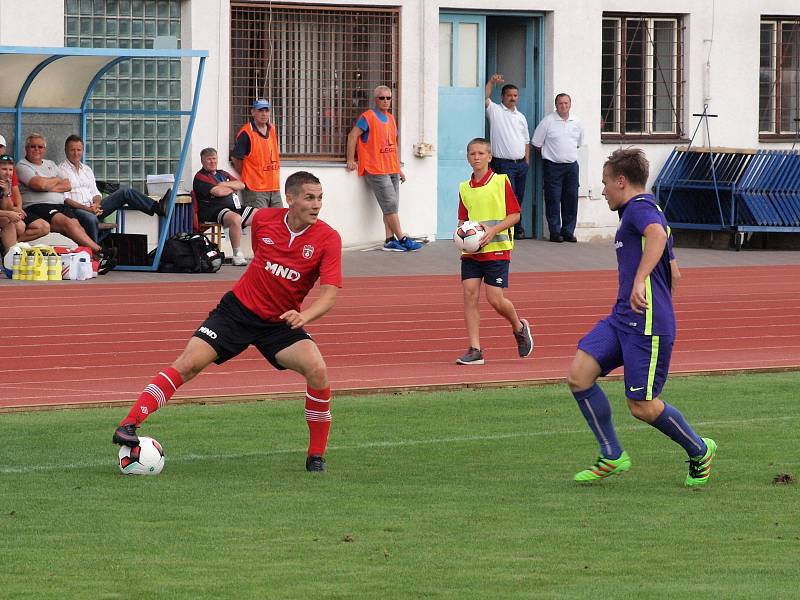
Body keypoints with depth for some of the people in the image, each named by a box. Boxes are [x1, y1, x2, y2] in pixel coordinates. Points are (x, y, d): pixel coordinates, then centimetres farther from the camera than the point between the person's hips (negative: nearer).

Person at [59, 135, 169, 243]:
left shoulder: (87, 169, 23)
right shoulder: (62, 170, 1)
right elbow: (65, 199, -8)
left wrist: (96, 204, -6)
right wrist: (87, 209, -19)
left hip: (93, 207, 6)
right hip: (76, 210, -6)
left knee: (126, 192, -7)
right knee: (91, 219, -43)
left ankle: (157, 207, -19)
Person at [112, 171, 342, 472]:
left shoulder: (328, 238, -15)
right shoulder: (263, 219, -8)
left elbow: (329, 293, -22)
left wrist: (304, 316, -40)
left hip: (281, 323, -1)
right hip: (238, 308, 1)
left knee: (317, 371, -23)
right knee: (188, 363, -15)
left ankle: (316, 455, -5)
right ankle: (129, 424, -12)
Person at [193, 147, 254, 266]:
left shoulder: (223, 174, 25)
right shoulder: (200, 177, 0)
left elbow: (241, 185, 13)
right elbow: (218, 192, -14)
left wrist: (225, 185, -4)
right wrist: (233, 189, 5)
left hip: (233, 207, 8)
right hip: (213, 210, -8)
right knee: (236, 219, -39)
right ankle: (237, 255, -31)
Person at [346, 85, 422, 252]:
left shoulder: (391, 118, 17)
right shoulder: (368, 117, -7)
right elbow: (353, 136, -12)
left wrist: (399, 168, 22)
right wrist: (350, 160, -17)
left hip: (392, 170, 7)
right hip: (376, 170, -7)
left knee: (391, 207, 4)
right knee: (390, 205, -8)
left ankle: (390, 241, 5)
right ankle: (402, 239, -6)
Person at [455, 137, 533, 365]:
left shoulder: (501, 181, -3)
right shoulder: (465, 188, 10)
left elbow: (514, 215, -4)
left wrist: (493, 230, -17)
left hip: (497, 248, -4)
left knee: (495, 299, -8)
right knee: (469, 294, -7)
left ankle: (519, 327, 23)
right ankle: (474, 350, -4)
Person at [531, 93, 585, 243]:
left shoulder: (577, 122, 8)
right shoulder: (548, 121, -6)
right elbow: (536, 144, -1)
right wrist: (549, 153, 6)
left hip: (571, 165, 4)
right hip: (553, 166, -4)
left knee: (571, 199, 4)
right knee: (553, 199, -5)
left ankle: (568, 231, 12)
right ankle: (555, 232, 0)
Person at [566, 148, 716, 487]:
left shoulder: (640, 207, -7)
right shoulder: (649, 213, 25)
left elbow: (657, 234, -32)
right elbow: (674, 273, 32)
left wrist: (640, 280, -40)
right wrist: (661, 305, 41)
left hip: (646, 321, -10)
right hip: (622, 318, 10)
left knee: (642, 407, -6)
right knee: (579, 375, -4)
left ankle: (700, 451, 17)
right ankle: (612, 457, 3)